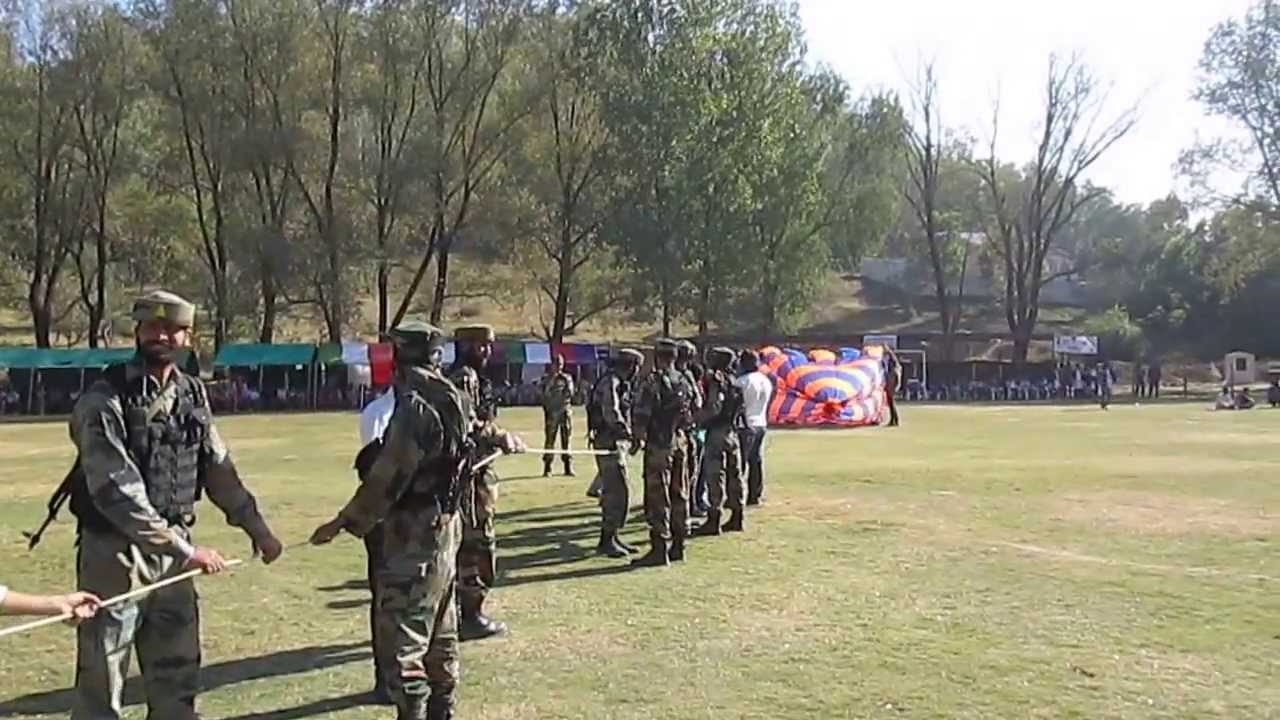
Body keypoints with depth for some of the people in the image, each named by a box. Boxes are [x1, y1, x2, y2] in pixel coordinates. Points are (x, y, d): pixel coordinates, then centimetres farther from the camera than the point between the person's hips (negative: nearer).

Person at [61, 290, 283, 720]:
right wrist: (186, 549, -25)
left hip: (173, 552, 6)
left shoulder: (193, 394, 6)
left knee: (178, 676, 15)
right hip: (114, 554, -6)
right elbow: (115, 490, -22)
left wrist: (256, 527, 14)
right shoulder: (105, 400, -14)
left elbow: (217, 467, 15)